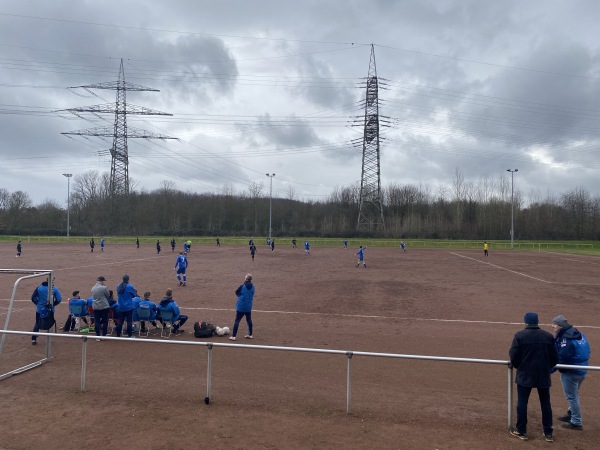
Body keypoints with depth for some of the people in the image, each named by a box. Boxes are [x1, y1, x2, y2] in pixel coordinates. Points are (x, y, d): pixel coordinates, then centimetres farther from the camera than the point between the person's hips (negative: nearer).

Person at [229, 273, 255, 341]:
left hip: (241, 307, -4)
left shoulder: (242, 286, -15)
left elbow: (236, 292, 0)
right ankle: (250, 334, 25)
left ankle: (233, 336, 4)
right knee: (249, 320, 17)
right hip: (248, 307, 4)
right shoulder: (252, 287, -2)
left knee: (237, 320, 3)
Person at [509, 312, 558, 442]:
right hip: (543, 375, 3)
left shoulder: (519, 335, -11)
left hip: (525, 375, -3)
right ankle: (548, 432, 23)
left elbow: (513, 357, -9)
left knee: (522, 403, 7)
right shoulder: (548, 336, -2)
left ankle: (521, 431, 14)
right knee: (545, 403, 15)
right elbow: (555, 358, 3)